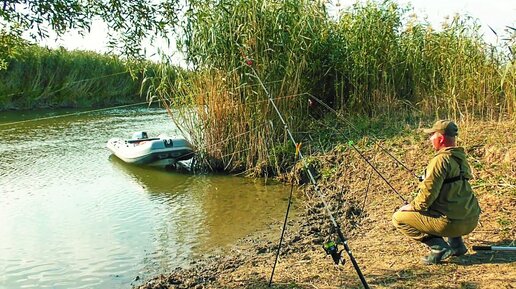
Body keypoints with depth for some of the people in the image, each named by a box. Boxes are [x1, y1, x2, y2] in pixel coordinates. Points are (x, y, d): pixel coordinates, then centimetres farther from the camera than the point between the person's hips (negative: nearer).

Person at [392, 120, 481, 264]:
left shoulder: (441, 160, -16)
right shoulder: (460, 158, 11)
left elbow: (428, 194, -20)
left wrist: (411, 206, -3)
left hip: (453, 223, -9)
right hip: (471, 220, 9)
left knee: (398, 218, 0)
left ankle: (438, 247, -5)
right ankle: (456, 244, 23)